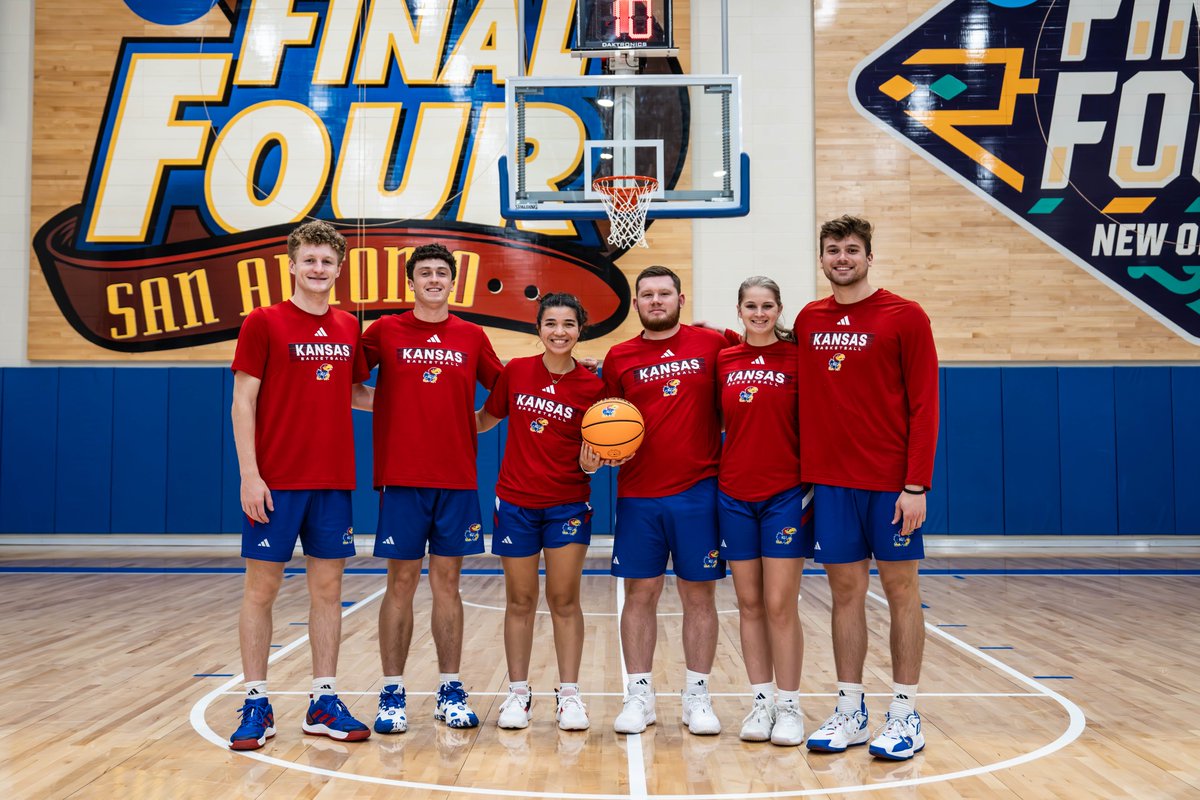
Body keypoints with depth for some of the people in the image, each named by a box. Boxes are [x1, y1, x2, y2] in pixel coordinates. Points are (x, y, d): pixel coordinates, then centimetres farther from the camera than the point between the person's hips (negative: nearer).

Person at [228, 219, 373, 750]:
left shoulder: (349, 329, 10)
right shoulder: (263, 323, -3)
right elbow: (243, 402, -6)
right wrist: (249, 476, -12)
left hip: (333, 481, 4)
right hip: (276, 482, -4)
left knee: (328, 587, 7)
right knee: (261, 587, 2)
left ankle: (323, 703, 16)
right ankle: (256, 705, 13)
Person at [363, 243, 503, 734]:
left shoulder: (472, 337, 8)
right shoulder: (386, 331, 3)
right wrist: (387, 409, -5)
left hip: (458, 478, 2)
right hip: (402, 477, -1)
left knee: (447, 583, 7)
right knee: (401, 582, 2)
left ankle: (451, 692, 15)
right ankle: (393, 694, 12)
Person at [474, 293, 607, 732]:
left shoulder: (591, 387, -4)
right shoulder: (515, 371, -1)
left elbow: (592, 449, 2)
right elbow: (486, 418, 12)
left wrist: (591, 464, -19)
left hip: (568, 505, -1)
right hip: (516, 501, 1)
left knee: (564, 600, 3)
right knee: (520, 601, 8)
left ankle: (569, 694, 15)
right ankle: (518, 693, 20)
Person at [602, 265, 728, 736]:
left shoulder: (711, 345, 2)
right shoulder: (619, 358, 6)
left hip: (699, 491, -1)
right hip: (638, 495, 1)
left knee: (699, 594, 6)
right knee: (639, 594, 6)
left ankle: (697, 696, 18)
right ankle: (639, 695, 17)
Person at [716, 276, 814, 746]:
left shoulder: (797, 358, -2)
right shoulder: (723, 361, 6)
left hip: (786, 495, -3)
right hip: (734, 495, 3)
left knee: (780, 604, -2)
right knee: (750, 604, 8)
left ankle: (789, 706, 10)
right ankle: (761, 701, 18)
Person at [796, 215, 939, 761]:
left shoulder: (905, 317, -4)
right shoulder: (808, 321, 9)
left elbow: (923, 405, -7)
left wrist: (916, 485, -13)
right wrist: (803, 478, 8)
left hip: (890, 482, -4)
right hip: (829, 481, 4)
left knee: (900, 588, 4)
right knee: (845, 591, 8)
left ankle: (904, 715, 14)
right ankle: (850, 712, 17)